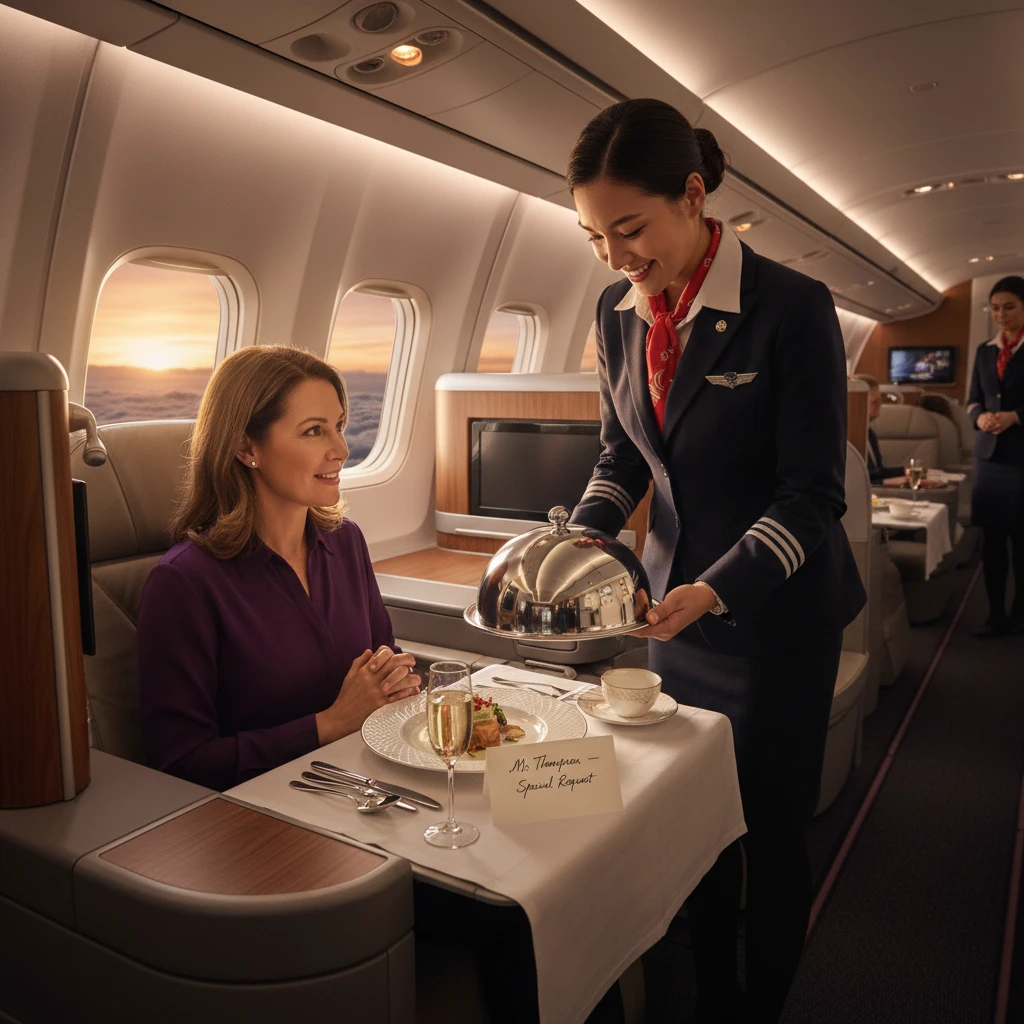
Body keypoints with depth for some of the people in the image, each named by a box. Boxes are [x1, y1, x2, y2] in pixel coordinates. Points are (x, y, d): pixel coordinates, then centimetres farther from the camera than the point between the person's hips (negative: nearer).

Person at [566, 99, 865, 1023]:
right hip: (678, 602, 5)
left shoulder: (791, 307, -16)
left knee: (771, 830, 10)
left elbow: (812, 492, -16)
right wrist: (576, 541, -6)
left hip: (776, 617, -4)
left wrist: (716, 591, -28)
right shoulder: (618, 312, 1)